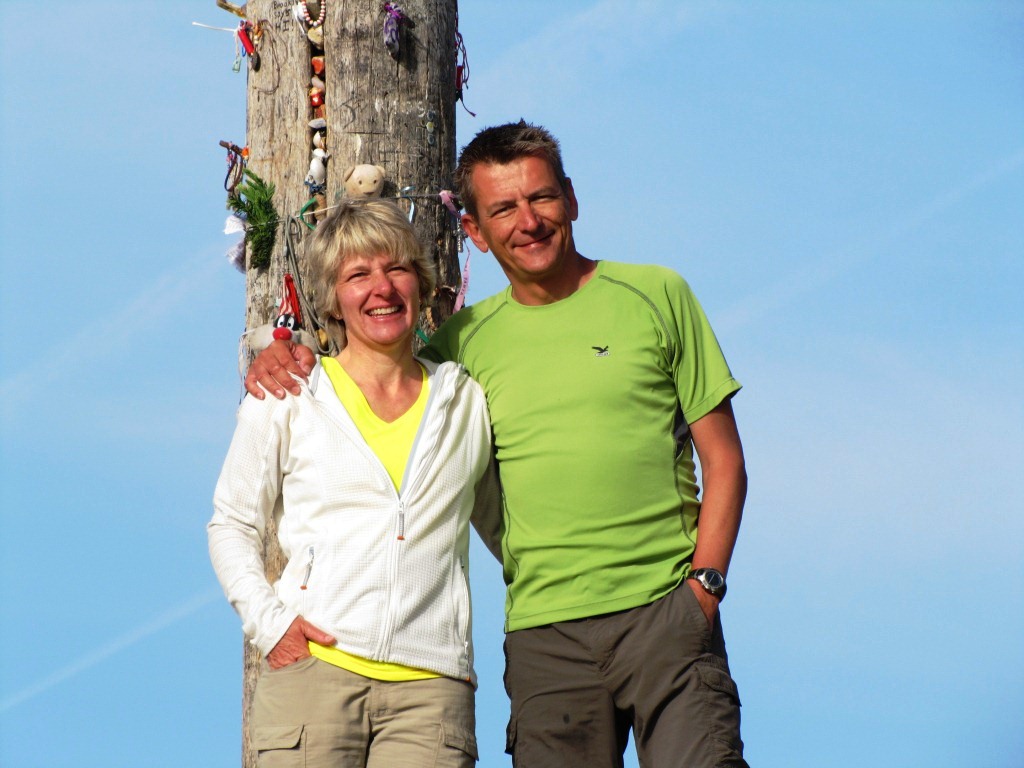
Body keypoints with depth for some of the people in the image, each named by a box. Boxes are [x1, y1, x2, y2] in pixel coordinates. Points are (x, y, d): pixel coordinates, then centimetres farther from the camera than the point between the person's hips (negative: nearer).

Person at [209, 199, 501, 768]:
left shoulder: (468, 404, 15)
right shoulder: (286, 401, 10)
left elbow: (503, 528, 26)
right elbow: (231, 525, 14)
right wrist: (269, 619, -1)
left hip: (429, 683, 1)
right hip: (312, 668, -1)